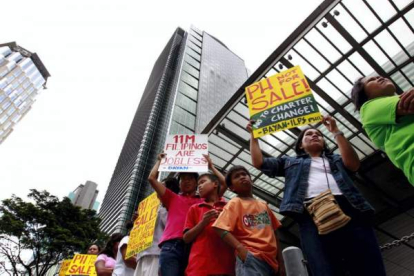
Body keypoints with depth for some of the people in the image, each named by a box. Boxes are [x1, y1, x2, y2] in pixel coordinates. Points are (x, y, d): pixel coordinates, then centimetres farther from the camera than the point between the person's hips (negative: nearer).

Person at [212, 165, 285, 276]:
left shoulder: (264, 205, 19)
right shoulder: (234, 203, 2)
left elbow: (273, 234, 20)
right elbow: (221, 229, -10)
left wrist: (280, 262, 14)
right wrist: (240, 248, -21)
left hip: (271, 260, 6)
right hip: (250, 257, -6)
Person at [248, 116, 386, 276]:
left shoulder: (336, 159, 32)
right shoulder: (291, 162, 29)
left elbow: (354, 164, 10)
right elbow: (259, 163, 23)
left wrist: (335, 132, 11)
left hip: (348, 209, 2)